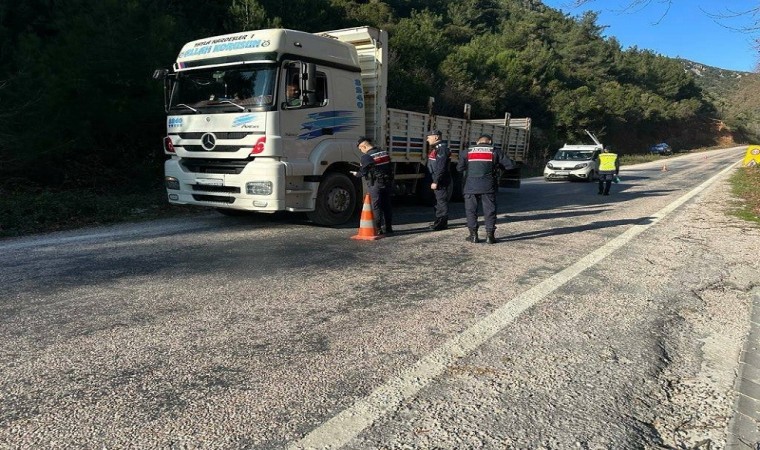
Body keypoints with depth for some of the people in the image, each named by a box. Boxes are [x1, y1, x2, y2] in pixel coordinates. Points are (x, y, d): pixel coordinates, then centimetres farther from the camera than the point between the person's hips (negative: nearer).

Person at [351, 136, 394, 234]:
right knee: (387, 206, 13)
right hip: (387, 183, 6)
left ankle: (378, 229, 2)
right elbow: (390, 168, 13)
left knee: (376, 207, 1)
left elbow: (363, 172, -7)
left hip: (375, 185, -6)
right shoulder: (385, 153, 8)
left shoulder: (366, 156, -13)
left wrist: (356, 174, 12)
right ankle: (388, 228, 20)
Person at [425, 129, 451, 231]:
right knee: (438, 200, 16)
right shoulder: (435, 148, 17)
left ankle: (442, 223, -1)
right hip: (436, 180, 11)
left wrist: (436, 182, -24)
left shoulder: (442, 148, -16)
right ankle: (439, 221, 25)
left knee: (442, 200, -5)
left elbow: (441, 167, -23)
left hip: (441, 181, -11)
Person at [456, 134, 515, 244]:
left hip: (471, 187, 1)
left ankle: (473, 235, 8)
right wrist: (497, 165, 19)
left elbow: (459, 168, 7)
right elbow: (510, 164, 4)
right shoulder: (494, 152, 5)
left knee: (471, 210, 9)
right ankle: (489, 235, 5)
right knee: (489, 211, 7)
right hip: (488, 187, -1)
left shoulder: (467, 152, 8)